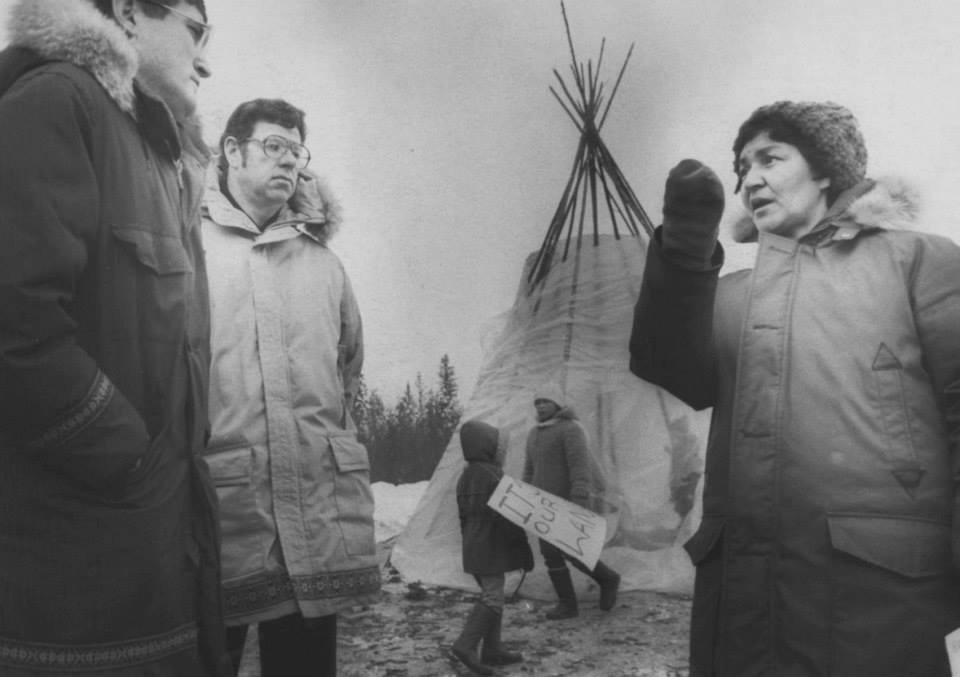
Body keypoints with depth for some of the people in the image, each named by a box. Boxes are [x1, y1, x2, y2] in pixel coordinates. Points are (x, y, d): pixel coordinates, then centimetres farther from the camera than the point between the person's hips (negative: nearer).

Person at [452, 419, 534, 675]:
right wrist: (522, 545, -12)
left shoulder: (465, 476, 12)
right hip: (493, 549, -9)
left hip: (474, 548, 9)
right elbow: (506, 516, -19)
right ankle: (466, 644, -11)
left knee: (491, 595, 14)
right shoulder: (493, 476, -18)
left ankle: (492, 649, 18)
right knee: (492, 598, -6)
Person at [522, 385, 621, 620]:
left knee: (572, 551, -8)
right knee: (550, 554, 2)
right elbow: (530, 471, 18)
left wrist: (579, 502, -29)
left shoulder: (570, 429, -14)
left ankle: (608, 579, 16)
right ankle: (567, 604, 10)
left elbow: (581, 466, -22)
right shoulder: (534, 434, 13)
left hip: (568, 501, -7)